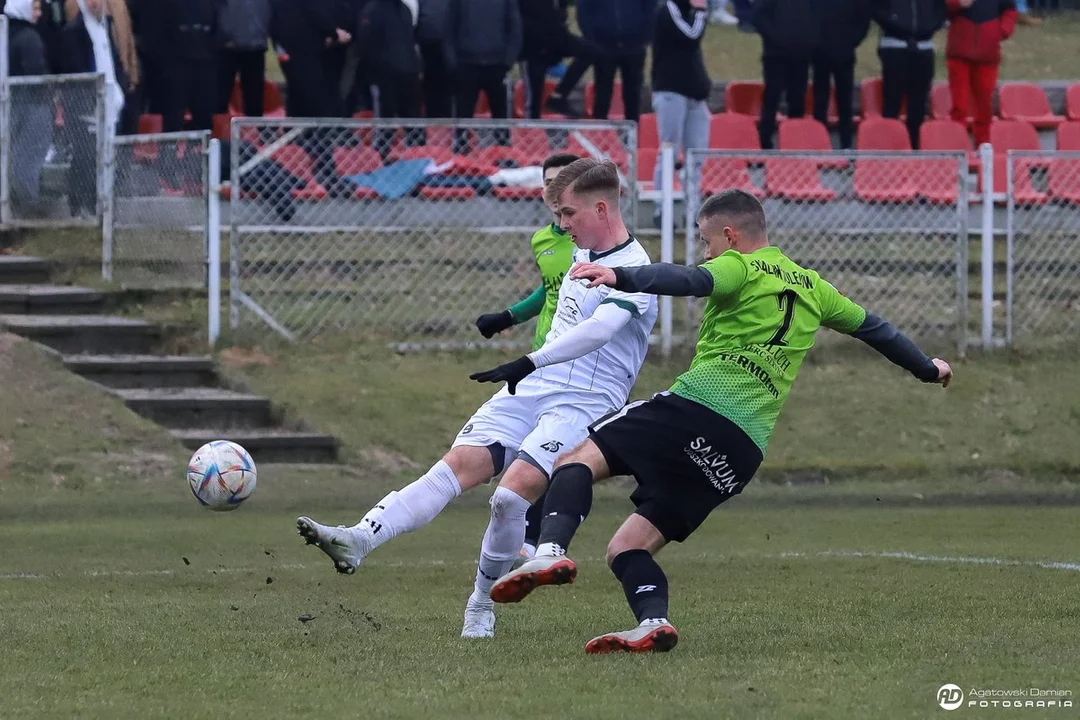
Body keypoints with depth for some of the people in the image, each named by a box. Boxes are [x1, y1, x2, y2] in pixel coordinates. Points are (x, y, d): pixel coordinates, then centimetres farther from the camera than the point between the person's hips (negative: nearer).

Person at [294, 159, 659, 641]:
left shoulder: (634, 269, -13)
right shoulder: (582, 253, 16)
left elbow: (599, 328, -30)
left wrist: (531, 363, -41)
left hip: (585, 403, -7)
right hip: (532, 389, 7)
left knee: (514, 489, -26)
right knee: (461, 462, -14)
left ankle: (483, 604, -6)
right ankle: (358, 541, -31)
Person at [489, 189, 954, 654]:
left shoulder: (740, 267, 6)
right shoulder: (809, 286, 27)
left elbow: (689, 280, -17)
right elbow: (871, 327, 40)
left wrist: (619, 277, -32)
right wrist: (927, 369, 56)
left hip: (698, 404, -7)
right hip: (746, 448, 7)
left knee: (579, 459, -8)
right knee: (628, 546, 8)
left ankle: (551, 552, -35)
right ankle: (653, 620, -20)